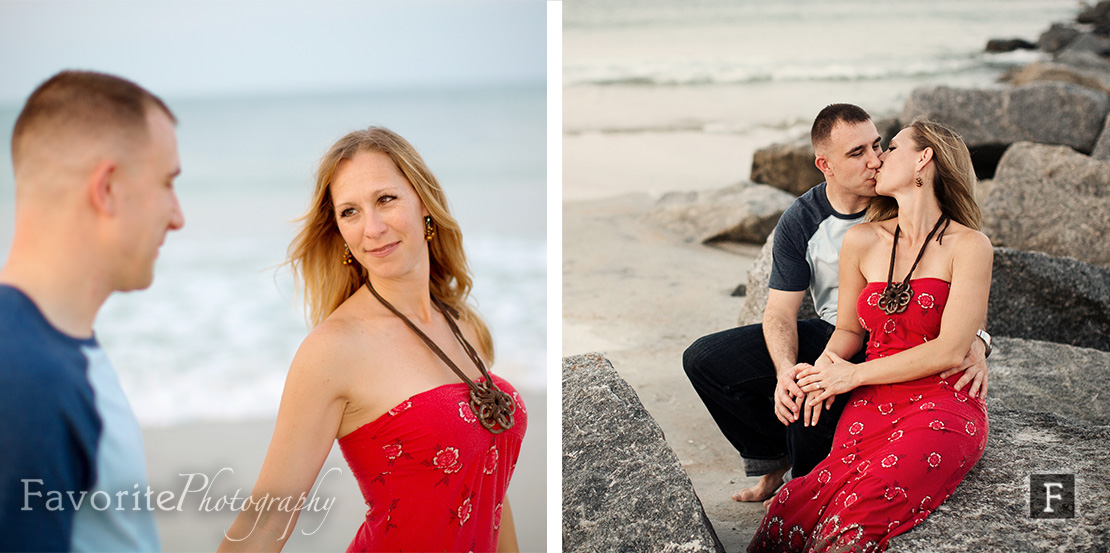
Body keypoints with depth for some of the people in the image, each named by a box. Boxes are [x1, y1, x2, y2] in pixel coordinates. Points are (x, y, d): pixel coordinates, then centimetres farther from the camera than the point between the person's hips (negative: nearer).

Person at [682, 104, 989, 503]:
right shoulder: (800, 223, -6)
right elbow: (780, 311, -7)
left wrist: (976, 339, -32)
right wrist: (785, 370, -30)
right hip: (831, 333, 5)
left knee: (815, 396, -35)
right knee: (704, 359, -6)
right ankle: (775, 457, 13)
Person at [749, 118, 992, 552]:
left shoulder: (969, 246, -3)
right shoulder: (862, 241, 11)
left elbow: (950, 350, -9)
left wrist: (853, 375, -6)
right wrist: (825, 368, -1)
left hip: (943, 408, -3)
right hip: (872, 406, 3)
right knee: (794, 511, -28)